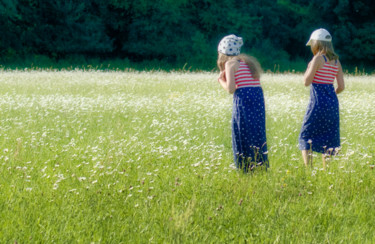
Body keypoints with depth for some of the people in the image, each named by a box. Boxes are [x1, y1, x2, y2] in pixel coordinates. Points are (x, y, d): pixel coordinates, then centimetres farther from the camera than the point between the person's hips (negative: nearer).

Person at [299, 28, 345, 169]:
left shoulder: (318, 59, -11)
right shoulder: (336, 61, 9)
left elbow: (307, 82, -13)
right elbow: (341, 87, 7)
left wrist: (308, 68, 3)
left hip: (318, 103, -6)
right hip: (332, 102, 6)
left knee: (306, 136, 1)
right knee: (328, 137, 11)